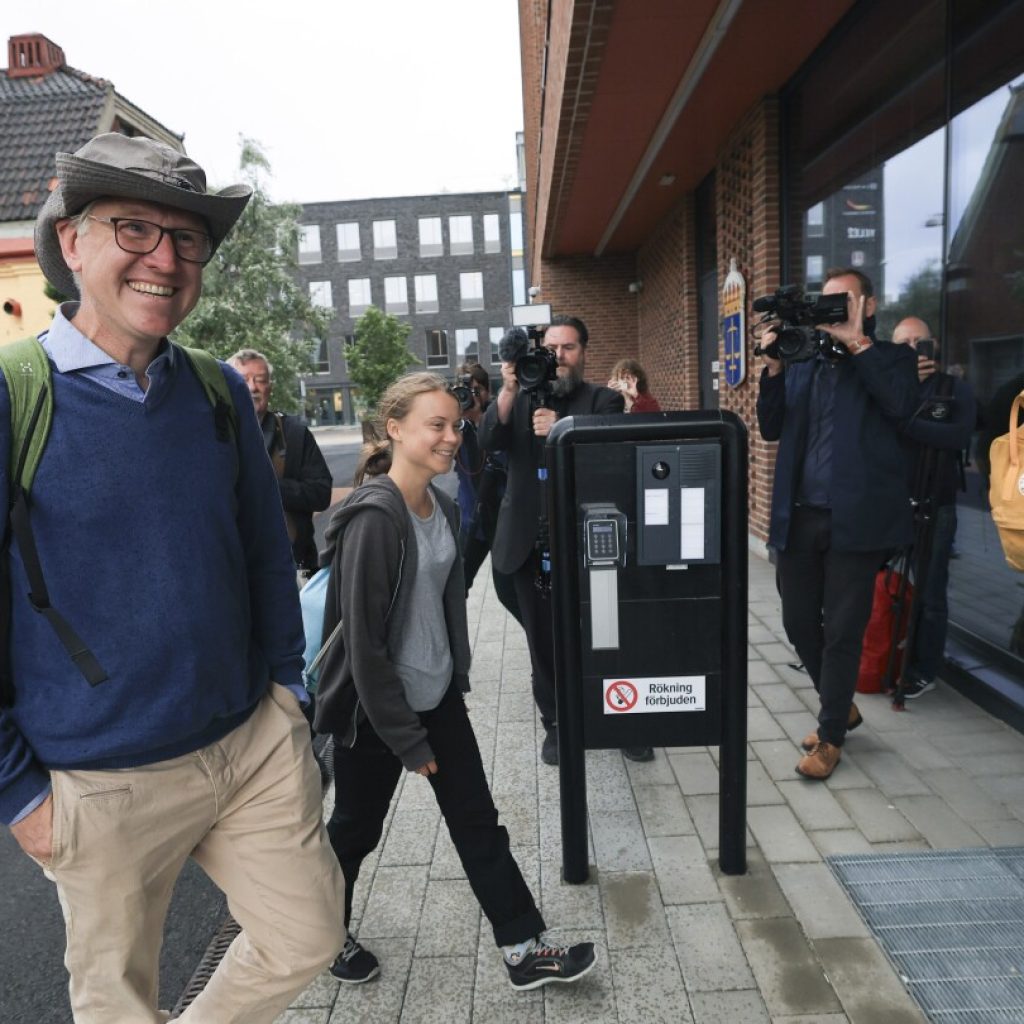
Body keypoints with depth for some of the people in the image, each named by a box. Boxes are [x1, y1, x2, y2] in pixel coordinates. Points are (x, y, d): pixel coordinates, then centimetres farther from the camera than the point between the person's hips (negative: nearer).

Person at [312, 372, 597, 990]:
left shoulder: (442, 507, 1)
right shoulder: (372, 517, -23)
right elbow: (363, 639, -22)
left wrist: (456, 679, 14)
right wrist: (406, 739, -17)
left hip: (438, 694, 7)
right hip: (375, 708, -6)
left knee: (478, 822, 13)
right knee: (356, 829, 16)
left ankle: (524, 950, 28)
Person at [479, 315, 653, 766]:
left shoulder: (603, 400, 3)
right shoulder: (523, 398, 10)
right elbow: (488, 441, -6)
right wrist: (508, 389, -17)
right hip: (531, 543, 2)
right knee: (544, 641, 11)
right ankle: (556, 724, 28)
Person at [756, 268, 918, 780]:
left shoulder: (892, 358, 6)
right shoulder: (801, 361, 15)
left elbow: (902, 406, -15)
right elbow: (771, 428, 6)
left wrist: (857, 342, -12)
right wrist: (774, 365, -6)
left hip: (855, 518, -4)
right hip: (798, 516, 4)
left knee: (842, 631, 3)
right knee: (798, 623, 11)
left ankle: (830, 737, 20)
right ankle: (841, 706, 35)